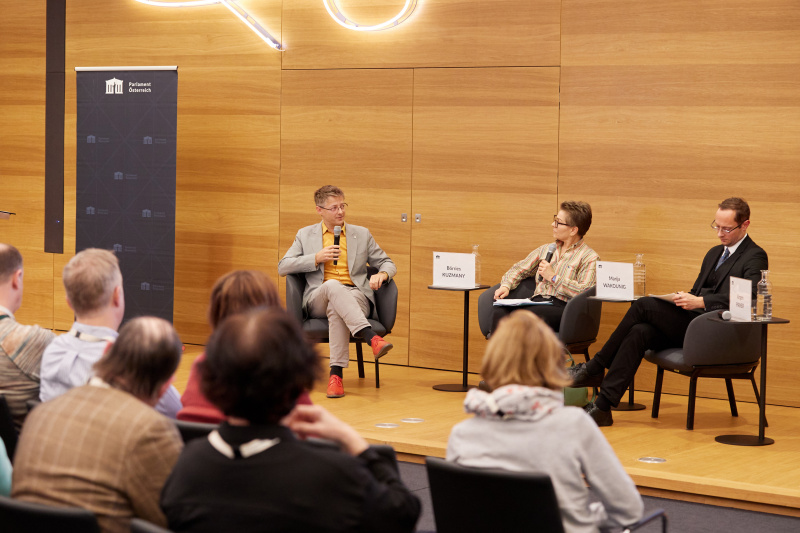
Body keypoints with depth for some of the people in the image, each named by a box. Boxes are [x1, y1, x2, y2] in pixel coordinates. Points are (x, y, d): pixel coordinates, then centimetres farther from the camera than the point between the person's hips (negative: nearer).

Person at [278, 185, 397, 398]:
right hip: (318, 299, 0)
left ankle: (336, 373, -43)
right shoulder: (305, 235, 19)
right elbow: (282, 267, 10)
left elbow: (388, 263, 21)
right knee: (333, 285, -39)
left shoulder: (362, 234, 20)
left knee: (336, 308, -38)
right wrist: (317, 258, -4)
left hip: (356, 297, 1)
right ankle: (372, 338, -54)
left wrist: (382, 274, -5)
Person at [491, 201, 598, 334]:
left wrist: (553, 277, -5)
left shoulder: (589, 258, 4)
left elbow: (584, 292, -10)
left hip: (562, 307, -6)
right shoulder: (545, 249, 26)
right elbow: (519, 269, 30)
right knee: (499, 309, -28)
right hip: (537, 302, 6)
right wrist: (506, 286, 9)